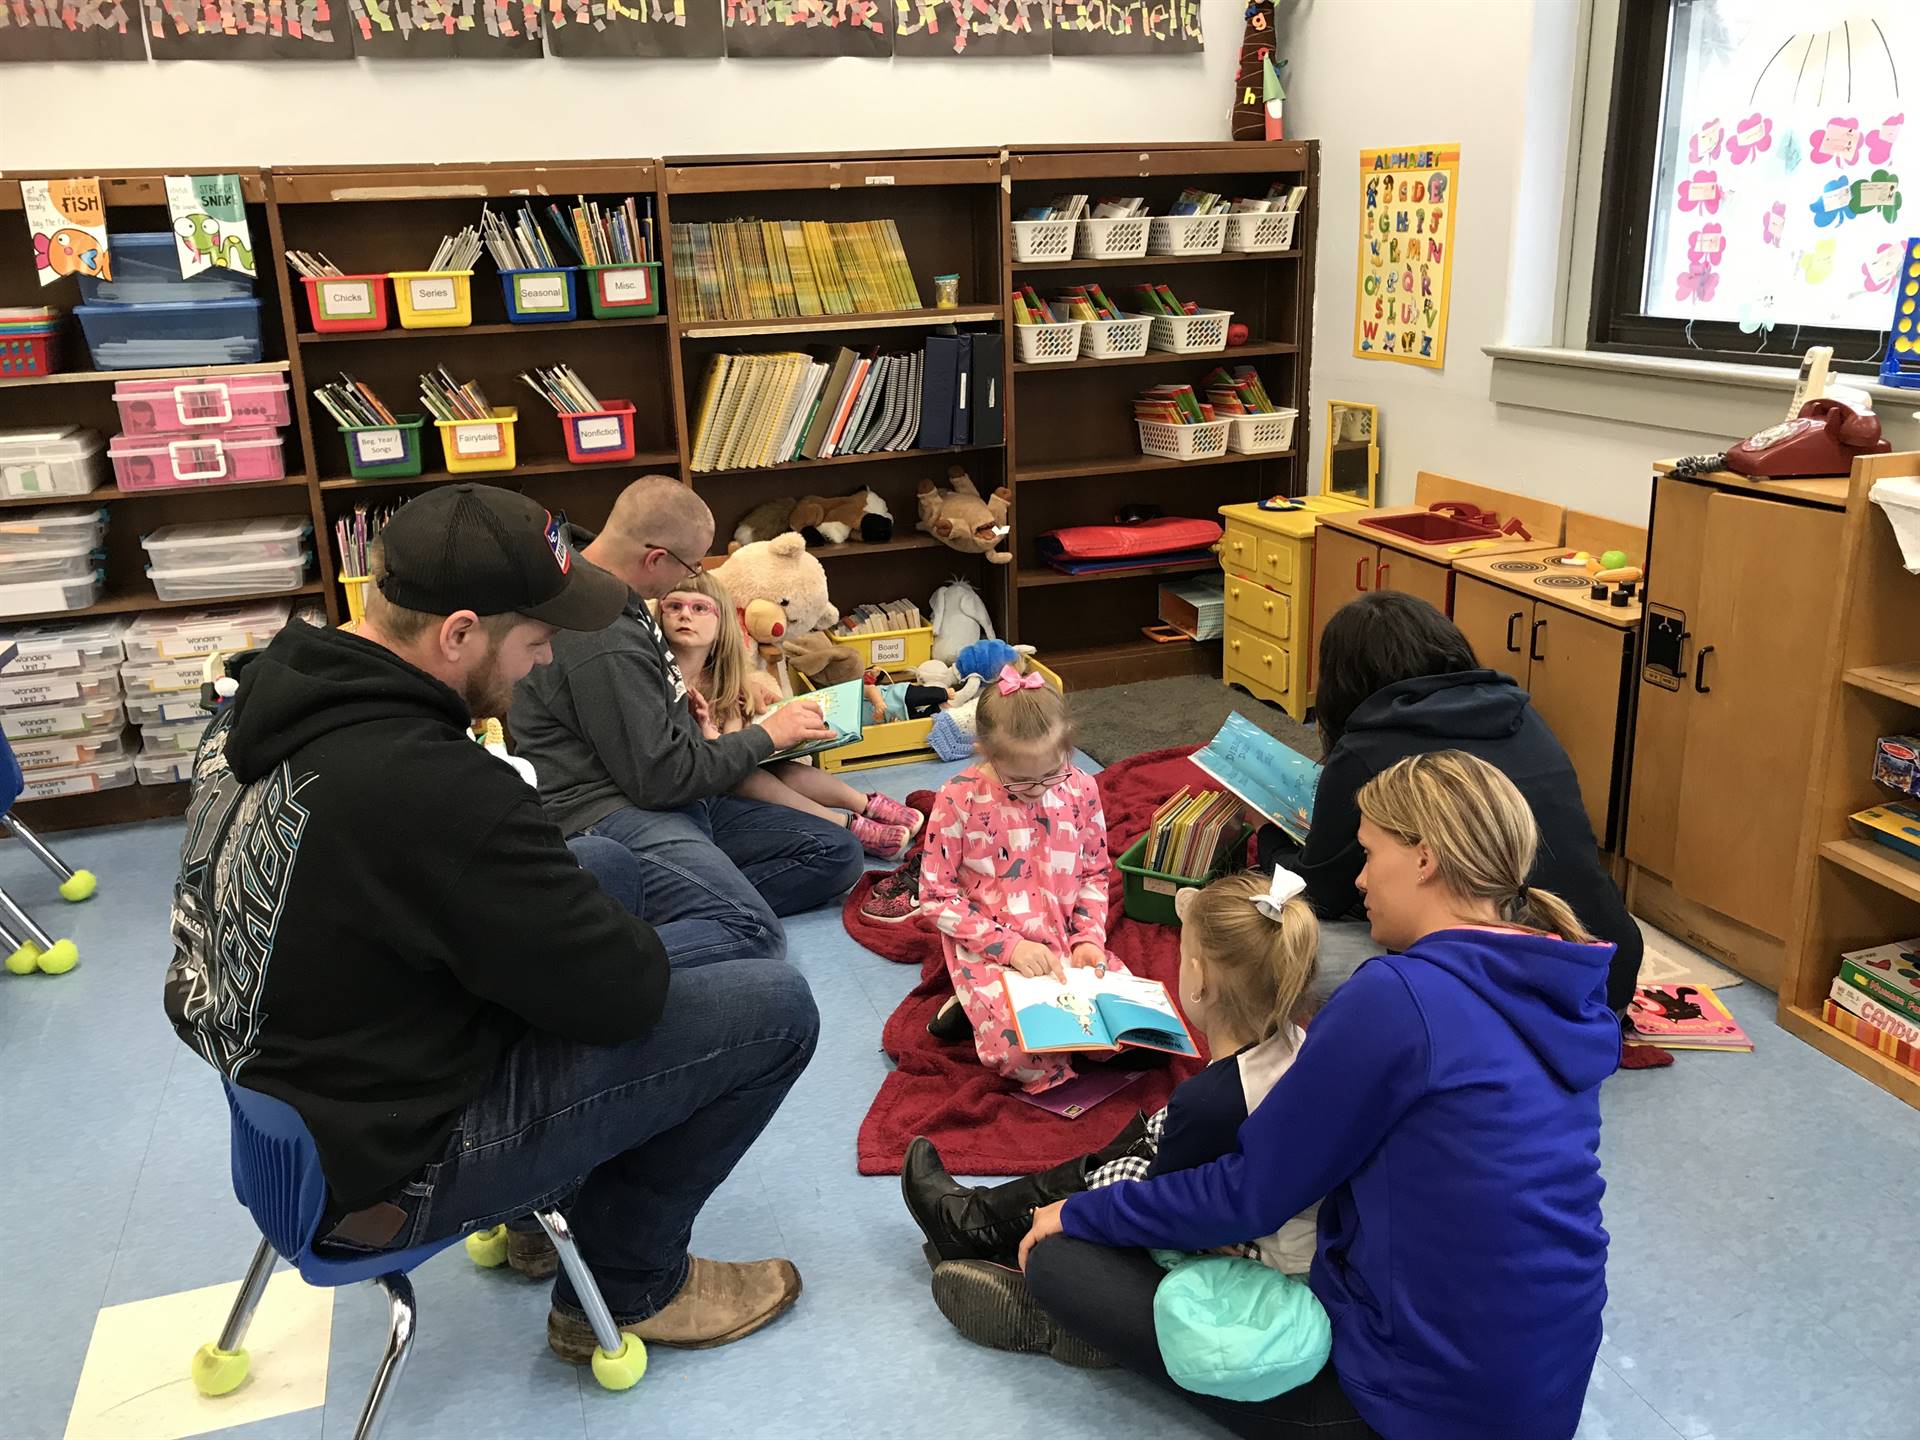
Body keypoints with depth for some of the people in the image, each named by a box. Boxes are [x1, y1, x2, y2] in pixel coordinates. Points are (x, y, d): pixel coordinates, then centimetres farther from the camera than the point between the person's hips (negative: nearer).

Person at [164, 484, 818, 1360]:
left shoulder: (268, 698, -6)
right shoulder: (433, 789, -34)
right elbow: (624, 992, -23)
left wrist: (589, 925, 2)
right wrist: (627, 941, 0)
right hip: (384, 1170, -9)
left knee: (606, 865, 19)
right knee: (776, 1007, -8)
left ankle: (560, 1189, 27)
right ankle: (628, 1289, 13)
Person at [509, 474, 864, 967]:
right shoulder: (603, 643, -23)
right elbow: (662, 777, -19)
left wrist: (672, 698, 12)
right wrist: (767, 735, -6)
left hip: (665, 797, 11)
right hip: (609, 816, -11)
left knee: (837, 853, 2)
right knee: (753, 936, -31)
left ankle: (699, 906, -12)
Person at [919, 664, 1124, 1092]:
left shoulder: (1081, 789, -3)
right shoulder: (959, 800, -14)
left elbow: (1096, 872, 11)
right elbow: (936, 897, -9)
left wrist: (1088, 937, -5)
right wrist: (1010, 946, -16)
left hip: (1065, 944, 5)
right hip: (988, 952, -4)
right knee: (1024, 1052, -28)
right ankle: (976, 1006, 6)